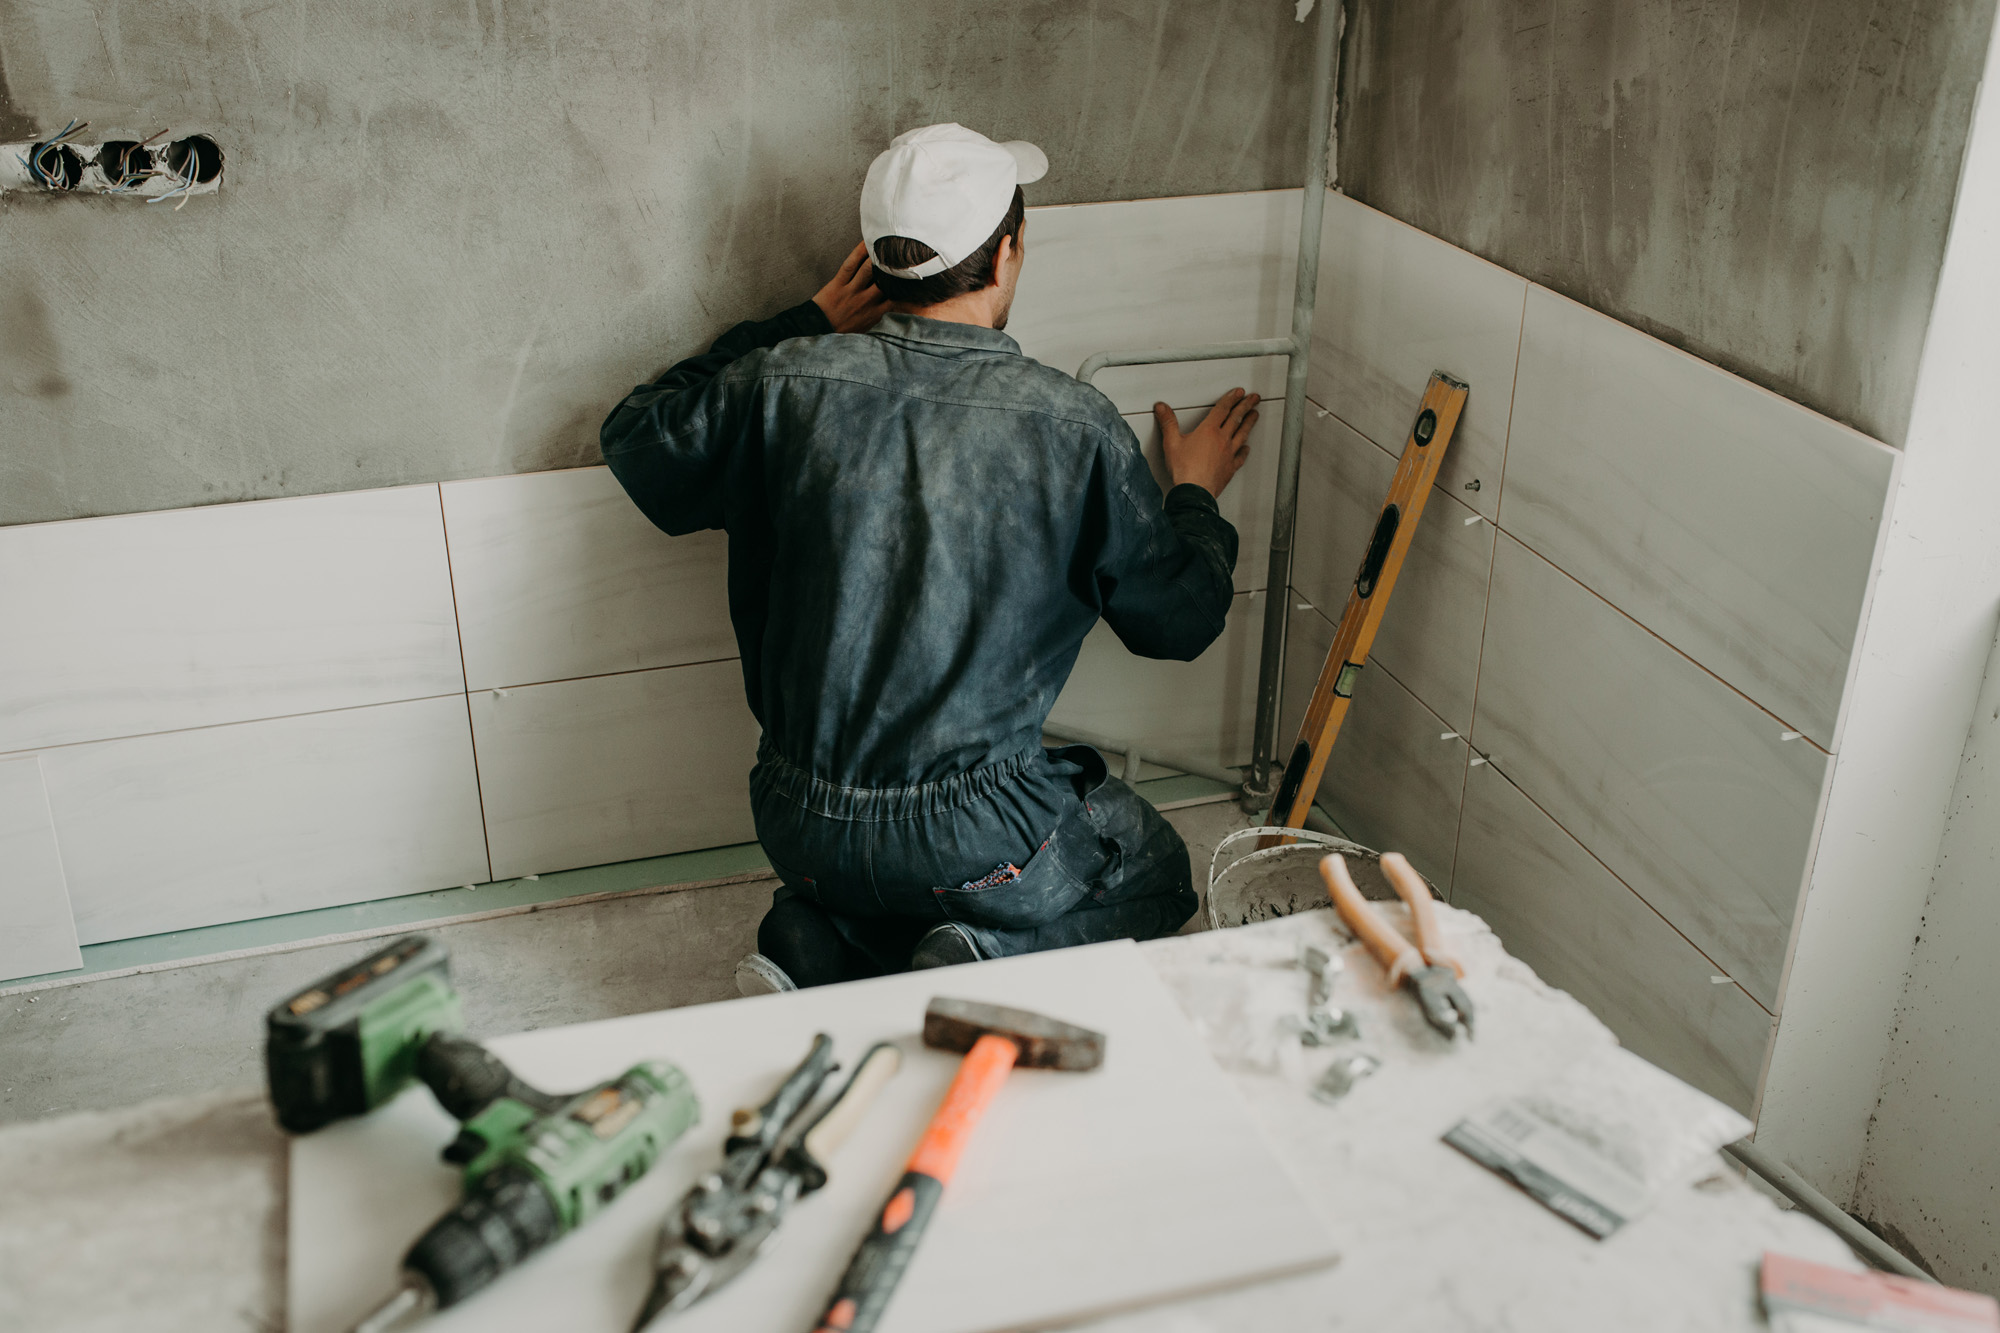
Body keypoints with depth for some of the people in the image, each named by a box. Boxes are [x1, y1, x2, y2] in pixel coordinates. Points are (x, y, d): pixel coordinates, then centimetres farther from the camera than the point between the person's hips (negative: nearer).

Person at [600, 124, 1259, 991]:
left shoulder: (786, 382, -8)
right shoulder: (1074, 426, -12)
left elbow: (635, 438, 15)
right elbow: (1181, 620, 2)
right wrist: (1194, 495, 23)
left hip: (798, 827, 4)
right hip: (970, 836, -4)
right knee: (1154, 874, 24)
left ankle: (820, 944, 6)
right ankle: (990, 959, -4)